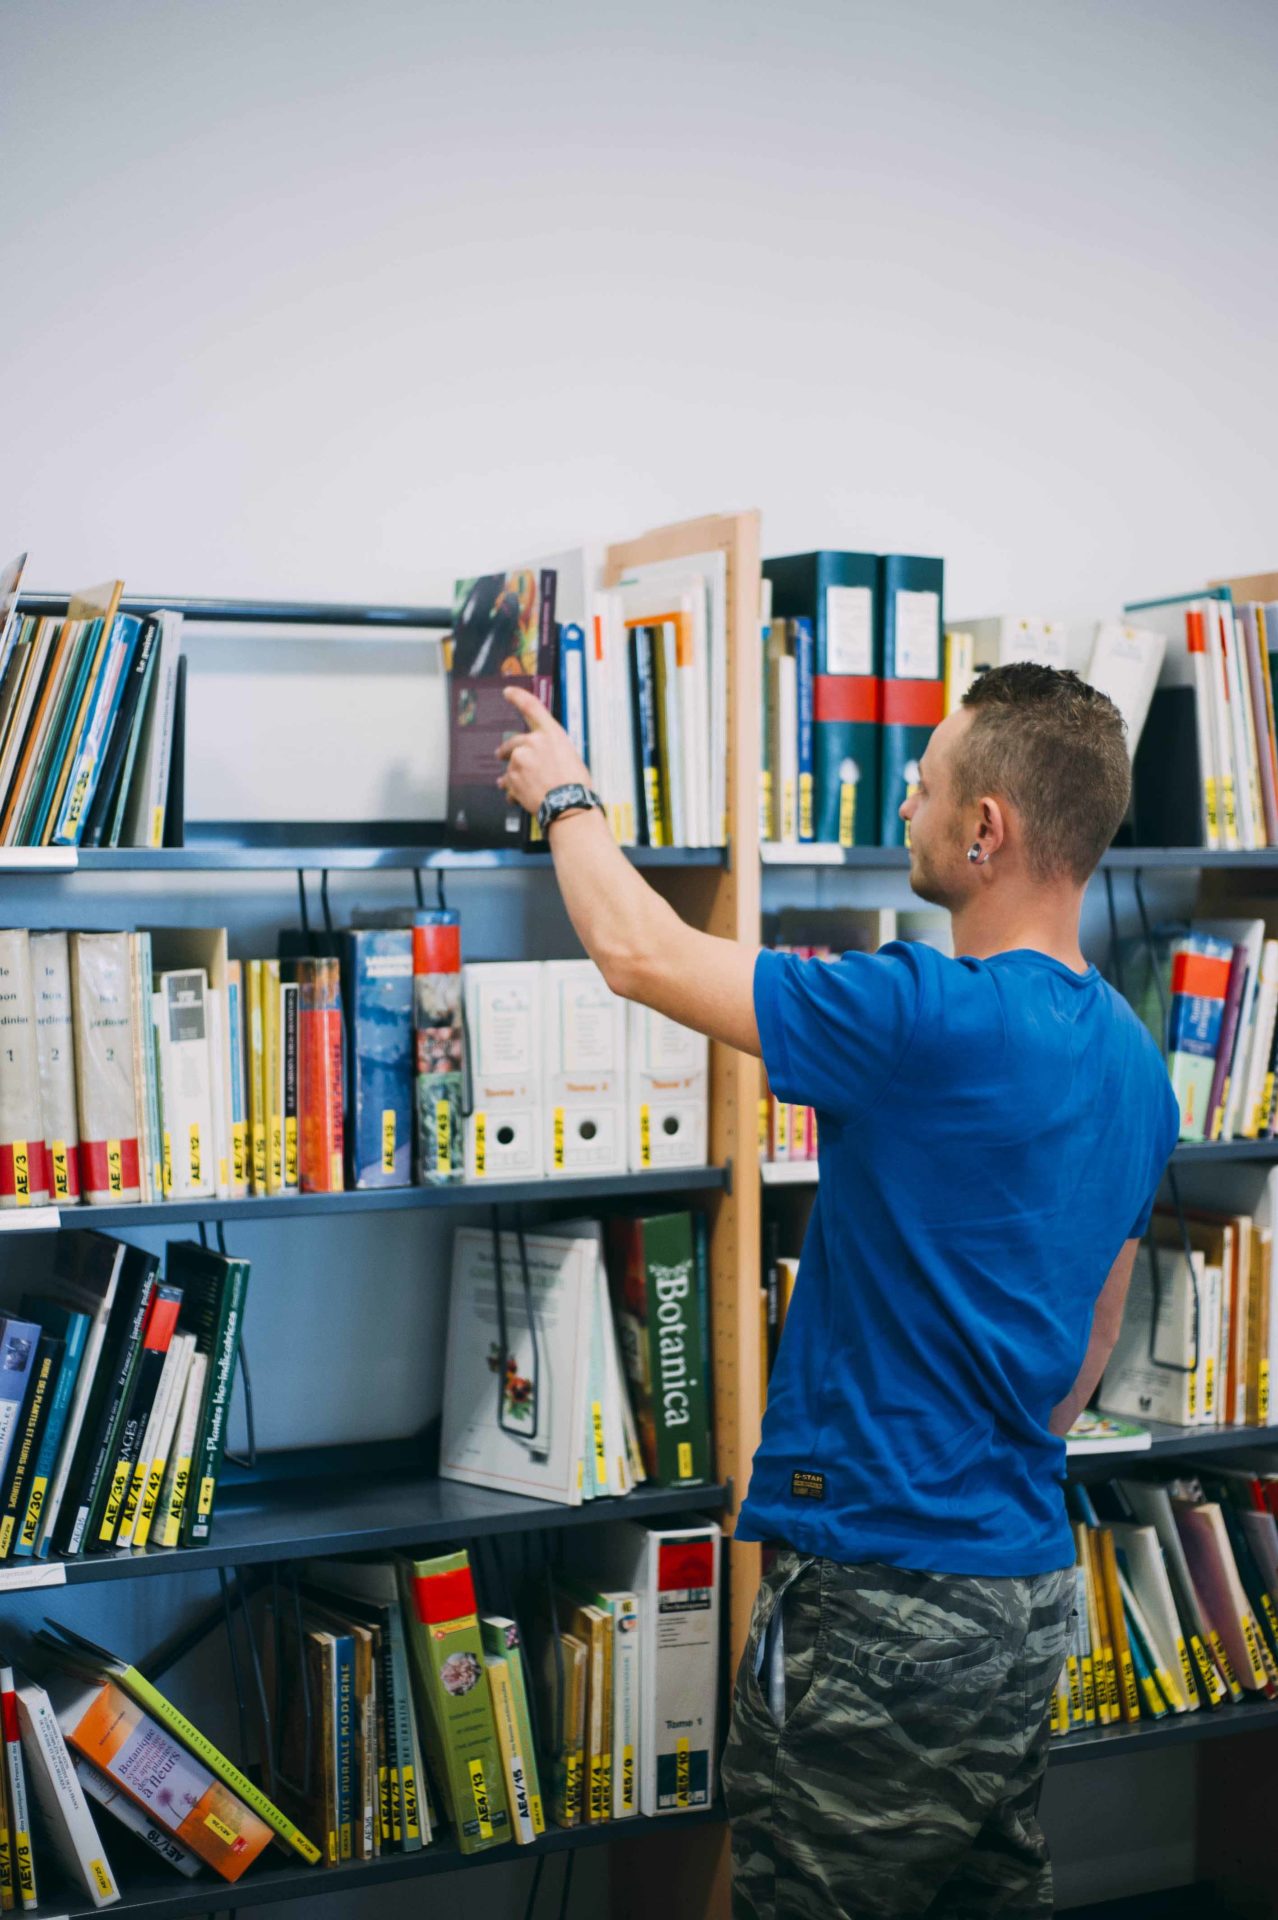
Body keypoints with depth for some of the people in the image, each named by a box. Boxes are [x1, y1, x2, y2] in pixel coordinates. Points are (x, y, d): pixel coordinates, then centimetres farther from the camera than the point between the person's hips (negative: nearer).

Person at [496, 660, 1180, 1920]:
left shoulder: (934, 1019, -22)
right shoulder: (1130, 1059, 7)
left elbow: (638, 954, -13)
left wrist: (565, 797, 5)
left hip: (884, 1596, -9)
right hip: (1030, 1587, 9)